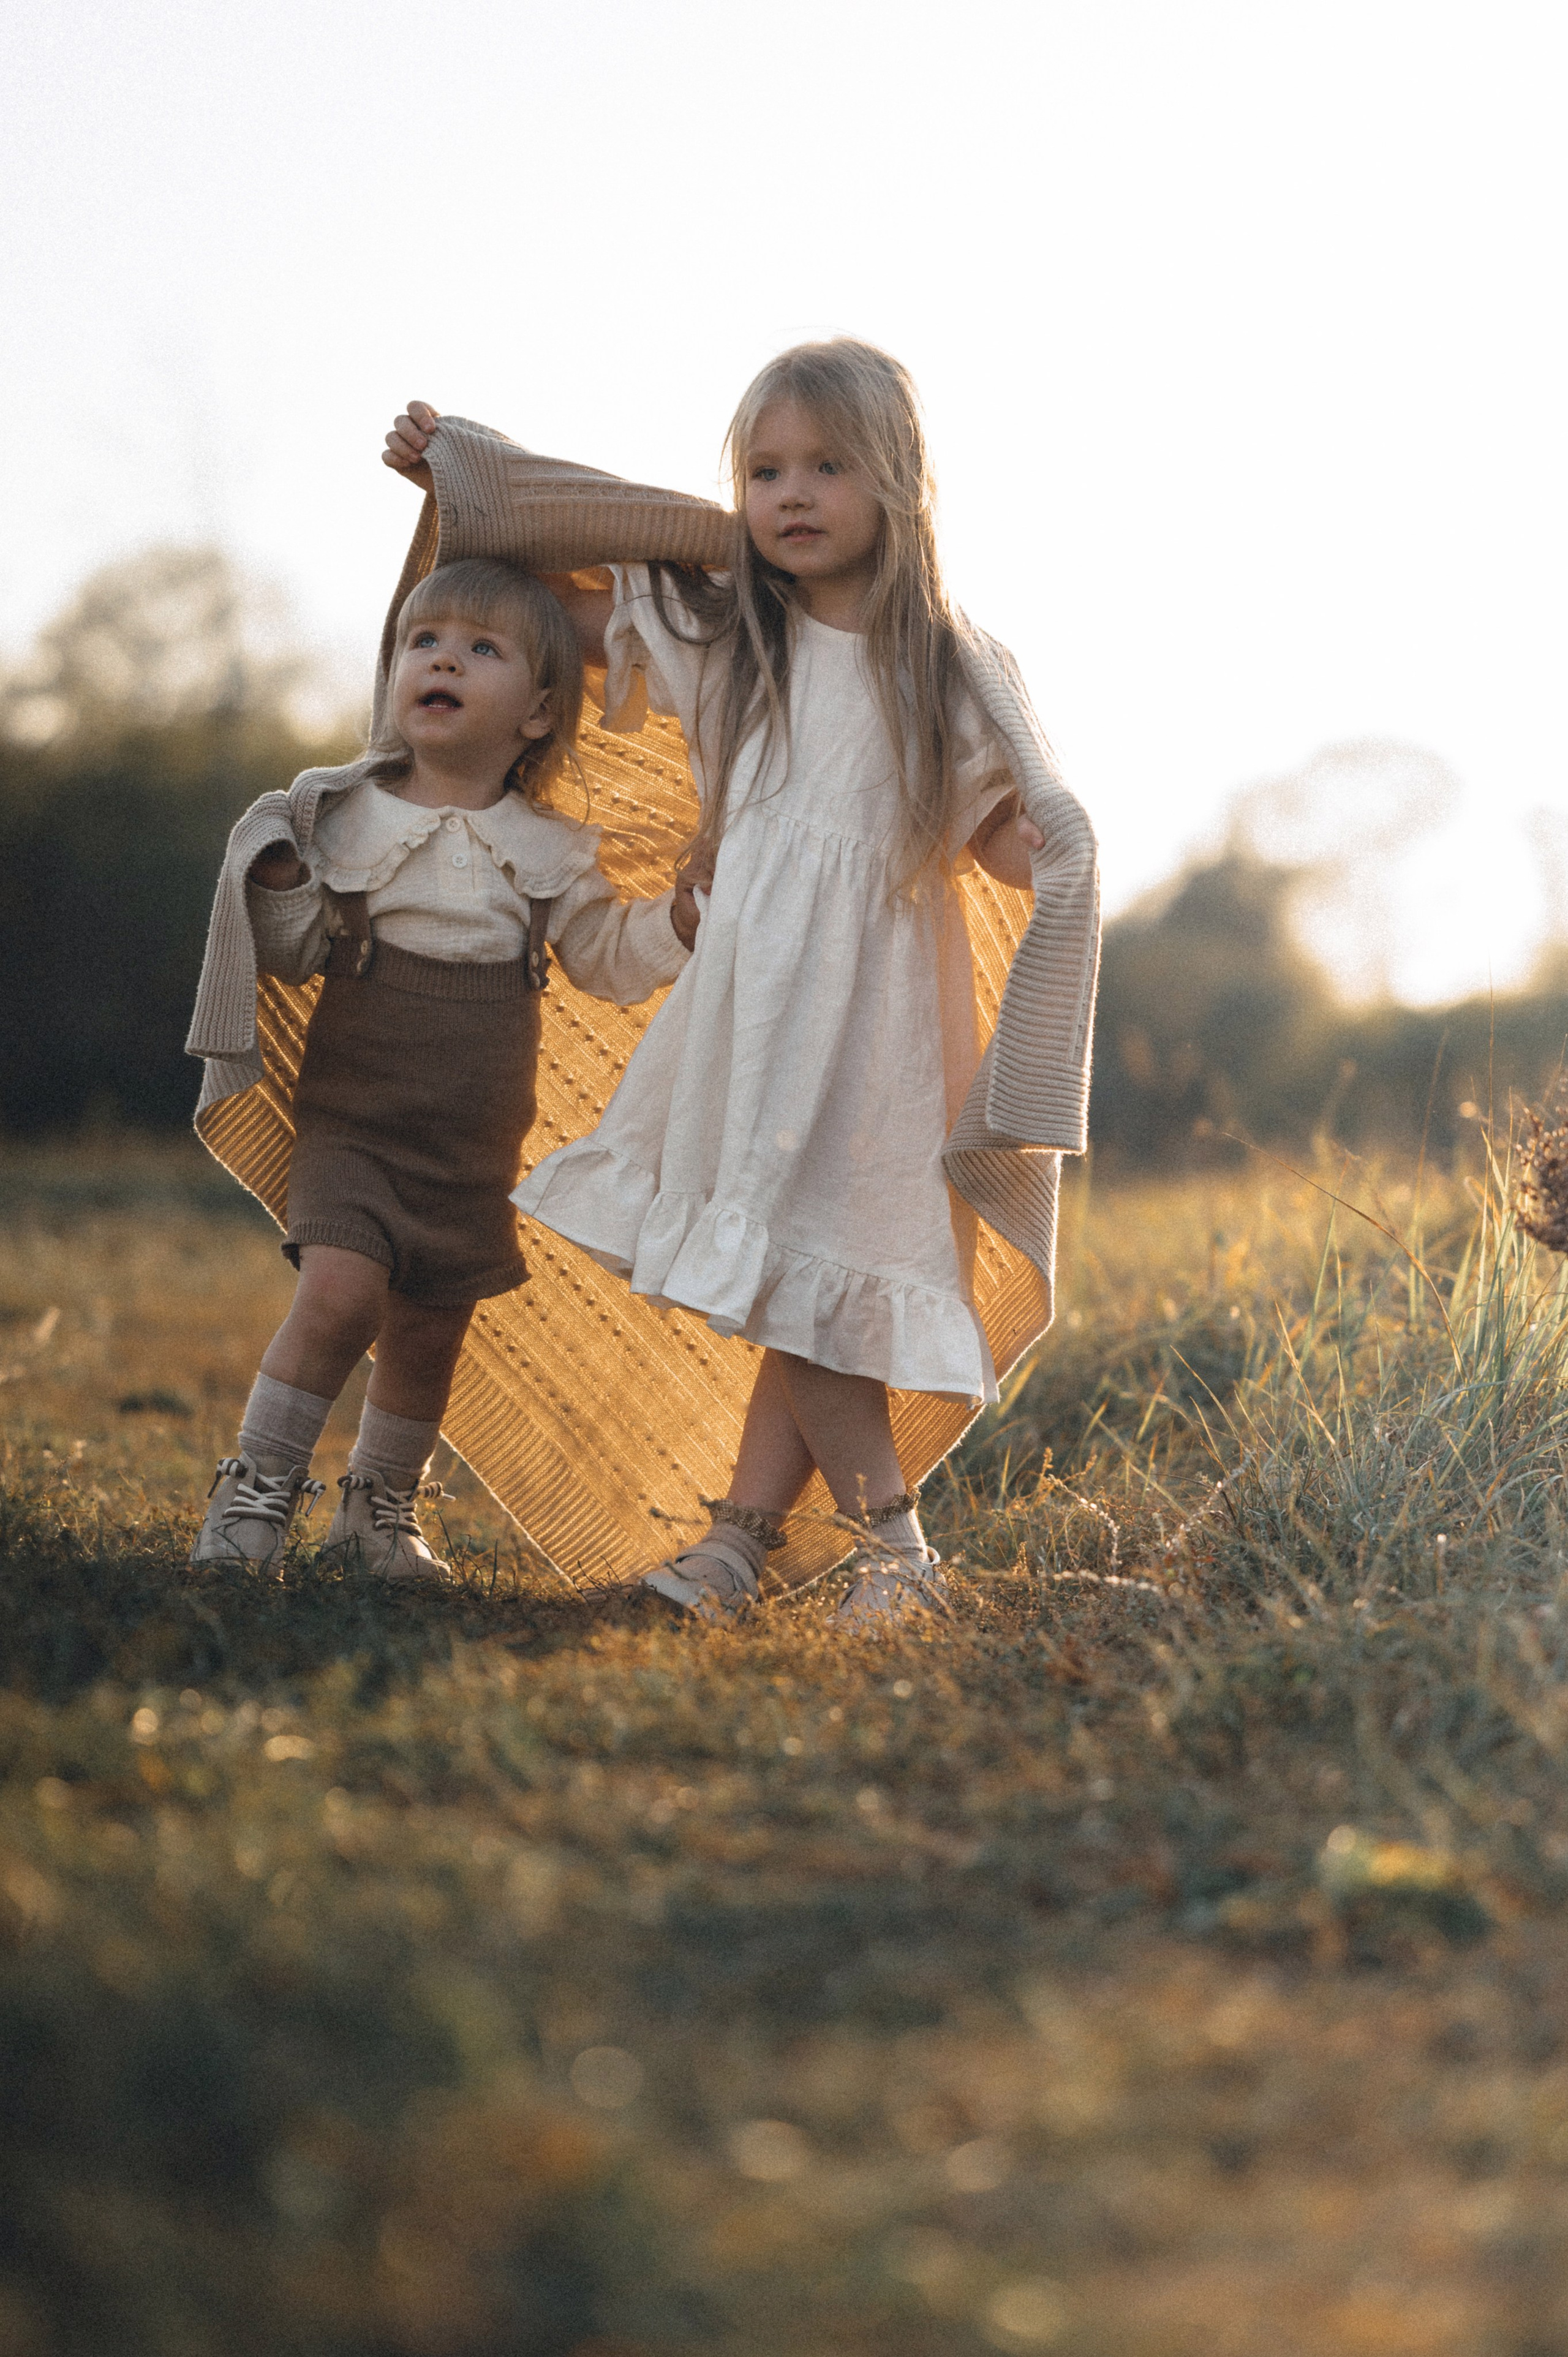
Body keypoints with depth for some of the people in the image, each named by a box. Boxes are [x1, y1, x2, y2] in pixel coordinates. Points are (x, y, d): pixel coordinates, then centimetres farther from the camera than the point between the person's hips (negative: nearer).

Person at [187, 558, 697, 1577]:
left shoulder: (549, 853, 3)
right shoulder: (343, 814, -2)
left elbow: (609, 961, 10)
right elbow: (294, 954, 0)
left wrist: (686, 915, -4)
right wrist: (278, 888, -19)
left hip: (476, 1147, 3)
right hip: (353, 1119, -3)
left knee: (429, 1334, 9)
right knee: (343, 1293, -21)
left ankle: (382, 1505, 32)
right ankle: (254, 1491, -5)